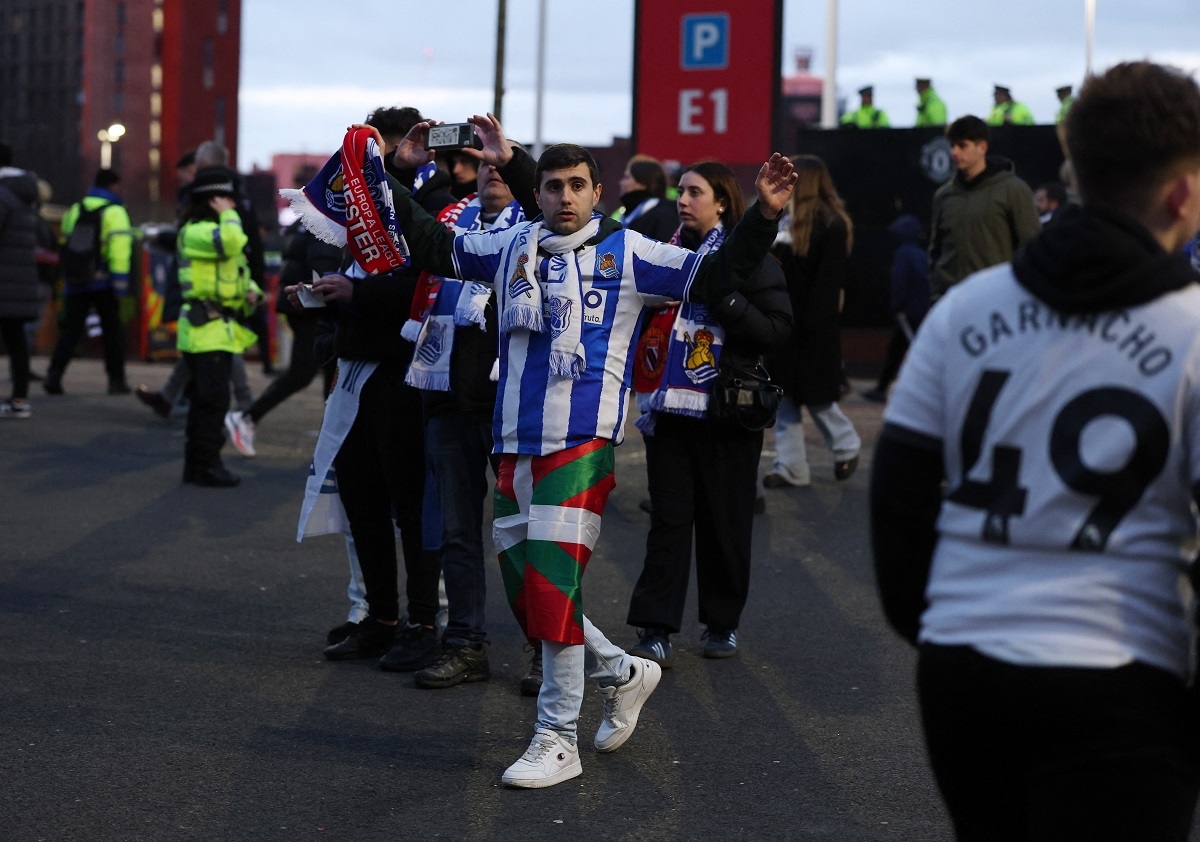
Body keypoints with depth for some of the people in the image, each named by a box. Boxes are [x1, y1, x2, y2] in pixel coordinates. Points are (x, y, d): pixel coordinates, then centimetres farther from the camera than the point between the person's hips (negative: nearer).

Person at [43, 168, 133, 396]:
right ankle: (116, 380, 10)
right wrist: (120, 283, -17)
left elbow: (65, 244, 19)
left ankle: (54, 375, -9)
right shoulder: (114, 211, -6)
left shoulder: (74, 210, 14)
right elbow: (120, 247, -15)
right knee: (112, 330, 8)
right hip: (102, 282, -4)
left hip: (76, 282, 4)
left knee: (71, 330, 6)